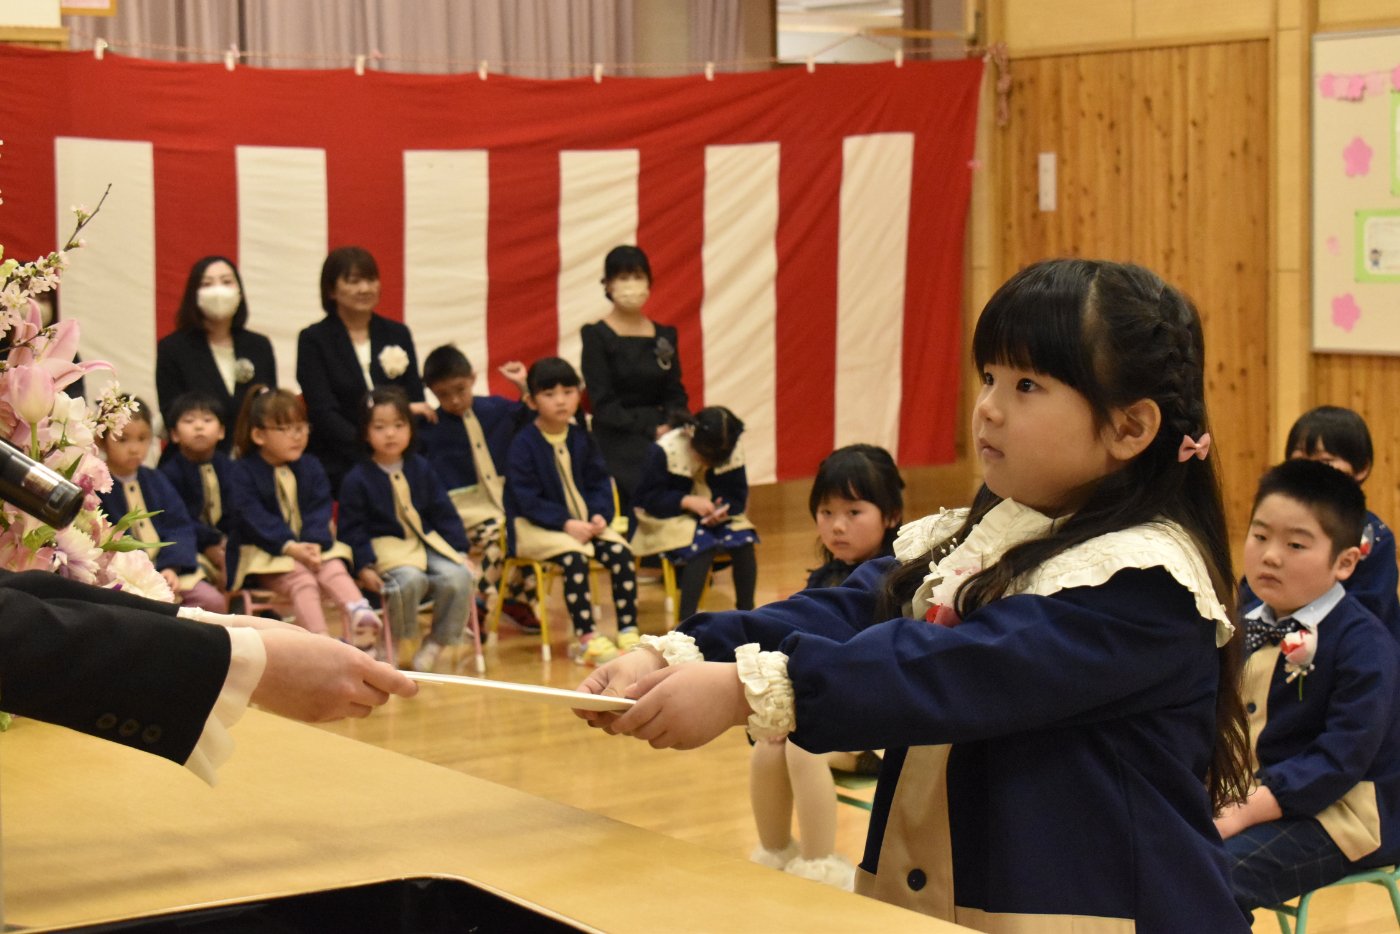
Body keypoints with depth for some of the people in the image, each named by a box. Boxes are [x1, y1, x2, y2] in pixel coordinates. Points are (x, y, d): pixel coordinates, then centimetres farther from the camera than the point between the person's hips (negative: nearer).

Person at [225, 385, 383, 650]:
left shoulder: (310, 467, 11)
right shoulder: (243, 472, -5)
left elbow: (320, 509, 0)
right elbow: (255, 517, -15)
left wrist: (314, 543, -20)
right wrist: (290, 546, -27)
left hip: (309, 546, 4)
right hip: (264, 553, -4)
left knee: (334, 569, -25)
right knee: (301, 579, -30)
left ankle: (359, 614, -50)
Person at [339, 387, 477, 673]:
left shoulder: (420, 469, 9)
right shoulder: (357, 479, -4)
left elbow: (444, 514, 11)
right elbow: (352, 529, -4)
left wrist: (460, 552, 3)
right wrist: (364, 566, -16)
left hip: (427, 542, 5)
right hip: (386, 547, -4)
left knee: (458, 578, -23)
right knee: (410, 580, -35)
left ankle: (436, 641, -1)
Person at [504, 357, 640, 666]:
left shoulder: (582, 439, 8)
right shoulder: (524, 444, -10)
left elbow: (599, 483, 9)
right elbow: (528, 499, -15)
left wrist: (600, 515, -12)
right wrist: (565, 523, -24)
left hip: (584, 521, 6)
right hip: (534, 526, -6)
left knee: (620, 551, -17)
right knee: (574, 556, -32)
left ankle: (628, 631, -12)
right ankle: (586, 639, -30)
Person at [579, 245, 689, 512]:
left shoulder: (665, 336, 14)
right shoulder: (596, 336, 0)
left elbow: (675, 394, 12)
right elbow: (604, 406, -7)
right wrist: (651, 430, -17)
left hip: (663, 440, 4)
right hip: (618, 443, -4)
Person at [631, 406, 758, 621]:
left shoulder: (734, 452, -7)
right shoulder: (665, 450, -18)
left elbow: (738, 496, -1)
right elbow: (647, 497, -17)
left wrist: (724, 509, -24)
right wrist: (687, 501, -29)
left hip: (716, 517, 4)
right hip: (669, 519, -4)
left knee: (744, 541, -24)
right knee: (703, 545, -33)